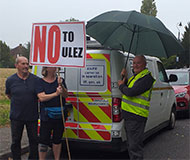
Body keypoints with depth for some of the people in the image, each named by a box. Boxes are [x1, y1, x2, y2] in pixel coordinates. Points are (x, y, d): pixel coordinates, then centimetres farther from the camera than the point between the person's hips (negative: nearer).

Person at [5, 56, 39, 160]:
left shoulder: (35, 79, -3)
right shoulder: (10, 80, -3)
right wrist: (18, 102, 10)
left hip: (32, 116, 0)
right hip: (16, 116, 0)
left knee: (33, 140, 11)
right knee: (16, 141, 10)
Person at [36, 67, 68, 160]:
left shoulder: (60, 80, 6)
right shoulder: (41, 82, -1)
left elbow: (65, 95, -1)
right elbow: (41, 97, -13)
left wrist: (61, 86, -19)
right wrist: (56, 94, -23)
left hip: (60, 115, 3)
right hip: (46, 116, -3)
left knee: (57, 140, 13)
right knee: (44, 139, -1)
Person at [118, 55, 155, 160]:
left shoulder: (147, 78, -17)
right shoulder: (135, 75, 16)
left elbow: (130, 92, -24)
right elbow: (127, 88, 21)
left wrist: (121, 85, -6)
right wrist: (124, 78, 5)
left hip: (136, 117, -10)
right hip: (128, 115, 10)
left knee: (134, 145, -5)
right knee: (131, 143, 22)